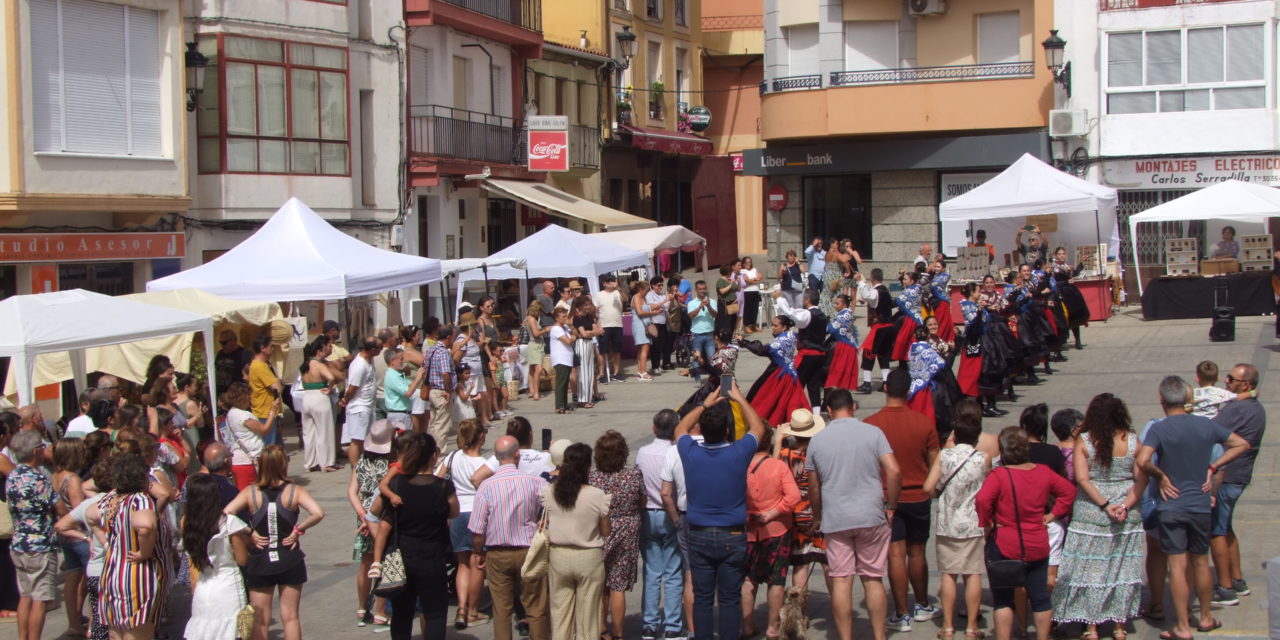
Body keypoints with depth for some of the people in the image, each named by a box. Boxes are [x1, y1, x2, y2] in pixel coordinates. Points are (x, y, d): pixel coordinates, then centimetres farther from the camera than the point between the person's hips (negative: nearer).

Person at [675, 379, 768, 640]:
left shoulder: (691, 453, -8)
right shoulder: (738, 453, -13)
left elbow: (680, 429, 16)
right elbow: (758, 428, 9)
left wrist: (705, 405, 24)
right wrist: (740, 399, 19)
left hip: (699, 536, 2)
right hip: (732, 537, -1)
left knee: (702, 598, 6)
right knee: (730, 599, 4)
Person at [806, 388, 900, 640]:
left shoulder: (817, 440, 3)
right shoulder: (873, 433, -1)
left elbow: (814, 487, 9)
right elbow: (894, 472, -8)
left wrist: (817, 518, 23)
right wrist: (891, 506, 4)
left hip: (835, 520, 0)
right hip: (871, 516, 0)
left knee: (841, 581, 2)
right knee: (873, 579, 7)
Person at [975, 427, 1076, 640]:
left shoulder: (998, 475, -16)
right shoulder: (1043, 472, 1)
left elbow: (982, 499, -29)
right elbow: (1069, 490, 12)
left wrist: (986, 523, -14)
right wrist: (1053, 514, 10)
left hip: (1004, 547, -4)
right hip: (1037, 547, 4)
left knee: (1003, 600, 5)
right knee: (1040, 597, 14)